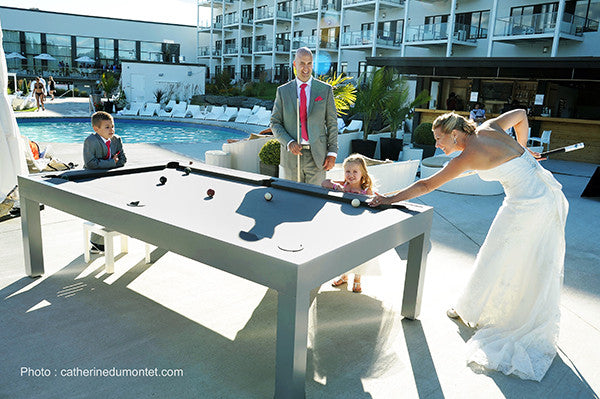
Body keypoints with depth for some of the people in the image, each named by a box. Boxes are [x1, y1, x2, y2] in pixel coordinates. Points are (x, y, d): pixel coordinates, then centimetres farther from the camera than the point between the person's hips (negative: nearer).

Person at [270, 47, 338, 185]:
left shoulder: (325, 90, 4)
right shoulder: (283, 91, 5)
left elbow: (332, 123, 4)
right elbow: (275, 123, 5)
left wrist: (332, 153, -3)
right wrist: (289, 143, -12)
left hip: (317, 155, -1)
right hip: (291, 155, 1)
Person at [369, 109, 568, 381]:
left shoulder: (468, 156, -19)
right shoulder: (488, 129, 1)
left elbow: (426, 185, -17)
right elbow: (521, 114, 17)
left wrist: (391, 199, -11)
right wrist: (522, 148, 24)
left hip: (526, 207, -9)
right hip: (549, 194, 9)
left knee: (498, 260, 9)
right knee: (539, 265, 21)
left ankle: (474, 311, 29)